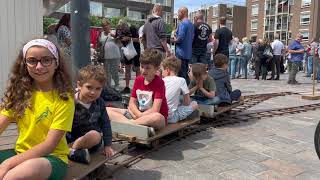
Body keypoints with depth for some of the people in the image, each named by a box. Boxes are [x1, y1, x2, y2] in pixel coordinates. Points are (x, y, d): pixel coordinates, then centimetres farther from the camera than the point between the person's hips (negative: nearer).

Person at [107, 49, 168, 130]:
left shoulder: (159, 83, -11)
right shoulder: (138, 80, 7)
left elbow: (155, 110, -19)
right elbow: (132, 103, 3)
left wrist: (140, 116, -12)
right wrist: (139, 114, -15)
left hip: (152, 117, -5)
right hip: (137, 113, 6)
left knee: (158, 118, -44)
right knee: (107, 110, -8)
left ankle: (126, 123, -28)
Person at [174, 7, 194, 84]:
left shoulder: (183, 23, -15)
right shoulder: (191, 24, 14)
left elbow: (180, 38, -24)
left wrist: (175, 40, -3)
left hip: (181, 52, -9)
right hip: (188, 53, 9)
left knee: (181, 74, -3)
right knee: (186, 73, 16)